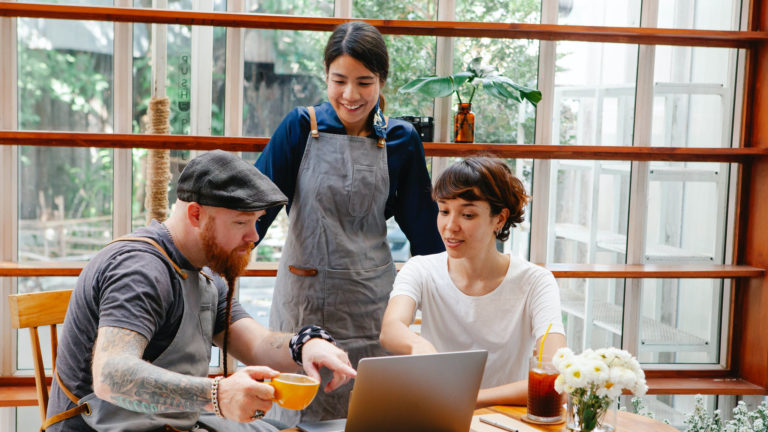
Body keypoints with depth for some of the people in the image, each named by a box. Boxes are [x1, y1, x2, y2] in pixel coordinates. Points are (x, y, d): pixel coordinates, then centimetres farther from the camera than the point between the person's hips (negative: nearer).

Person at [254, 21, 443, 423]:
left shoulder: (400, 140, 1)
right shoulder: (301, 127, -4)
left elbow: (421, 224, 7)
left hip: (369, 299, 1)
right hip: (304, 295, 0)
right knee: (300, 410, 9)